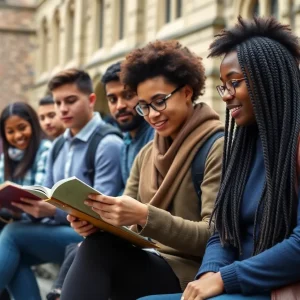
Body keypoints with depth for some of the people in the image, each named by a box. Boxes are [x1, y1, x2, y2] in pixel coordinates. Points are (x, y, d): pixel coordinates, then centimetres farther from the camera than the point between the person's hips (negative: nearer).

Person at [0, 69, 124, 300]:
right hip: (56, 230, 7)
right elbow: (46, 197, 14)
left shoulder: (108, 144, -10)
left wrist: (54, 211, -29)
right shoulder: (57, 146, 16)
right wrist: (22, 203, -9)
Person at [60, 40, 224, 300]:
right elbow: (127, 223, 9)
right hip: (152, 262, 6)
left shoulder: (217, 147, -8)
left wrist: (146, 217, -28)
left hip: (193, 271, -6)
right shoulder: (146, 153, 15)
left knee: (98, 249, -28)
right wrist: (98, 220, -14)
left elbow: (215, 237, -15)